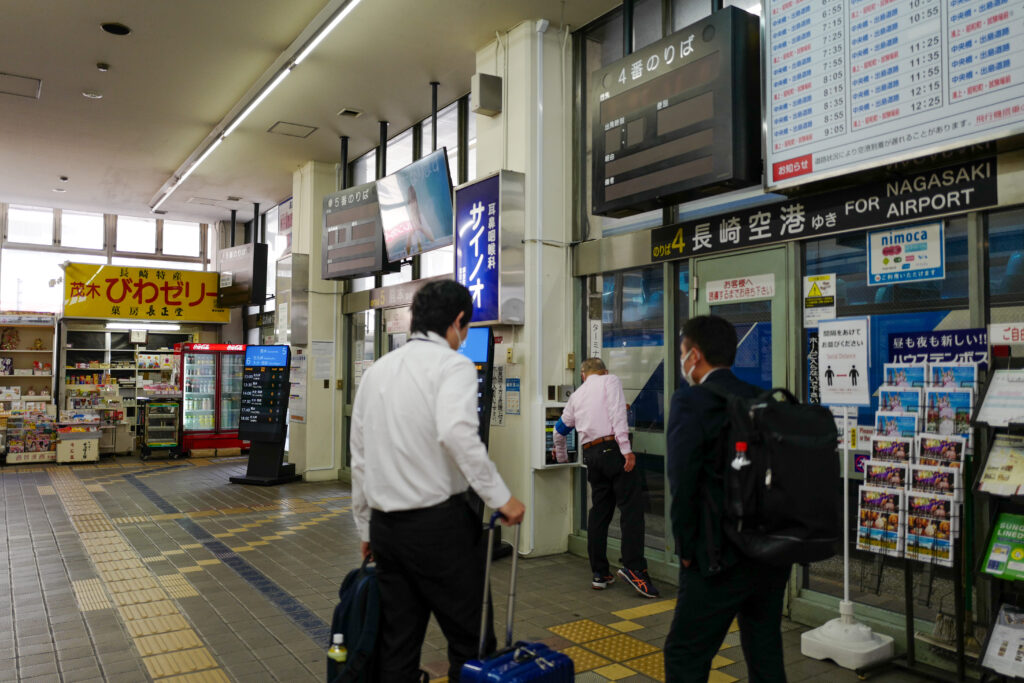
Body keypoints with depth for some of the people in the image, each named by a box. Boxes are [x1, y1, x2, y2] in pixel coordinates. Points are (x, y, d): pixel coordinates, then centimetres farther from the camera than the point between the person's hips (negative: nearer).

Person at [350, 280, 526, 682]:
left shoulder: (375, 371, 12)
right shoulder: (452, 364, -8)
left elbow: (359, 458, 16)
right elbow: (457, 432, -28)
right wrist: (500, 497, -20)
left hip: (385, 525, 7)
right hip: (439, 521, -7)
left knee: (397, 647, 15)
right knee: (471, 642, 6)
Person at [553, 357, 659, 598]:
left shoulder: (577, 395, 22)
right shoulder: (610, 381, 7)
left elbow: (560, 429, 33)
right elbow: (617, 414, -10)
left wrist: (560, 452, 52)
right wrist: (626, 449, -16)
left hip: (592, 453, 6)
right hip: (613, 449, -6)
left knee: (599, 510, 11)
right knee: (631, 506, -7)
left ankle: (599, 573, 14)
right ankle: (633, 567, -17)